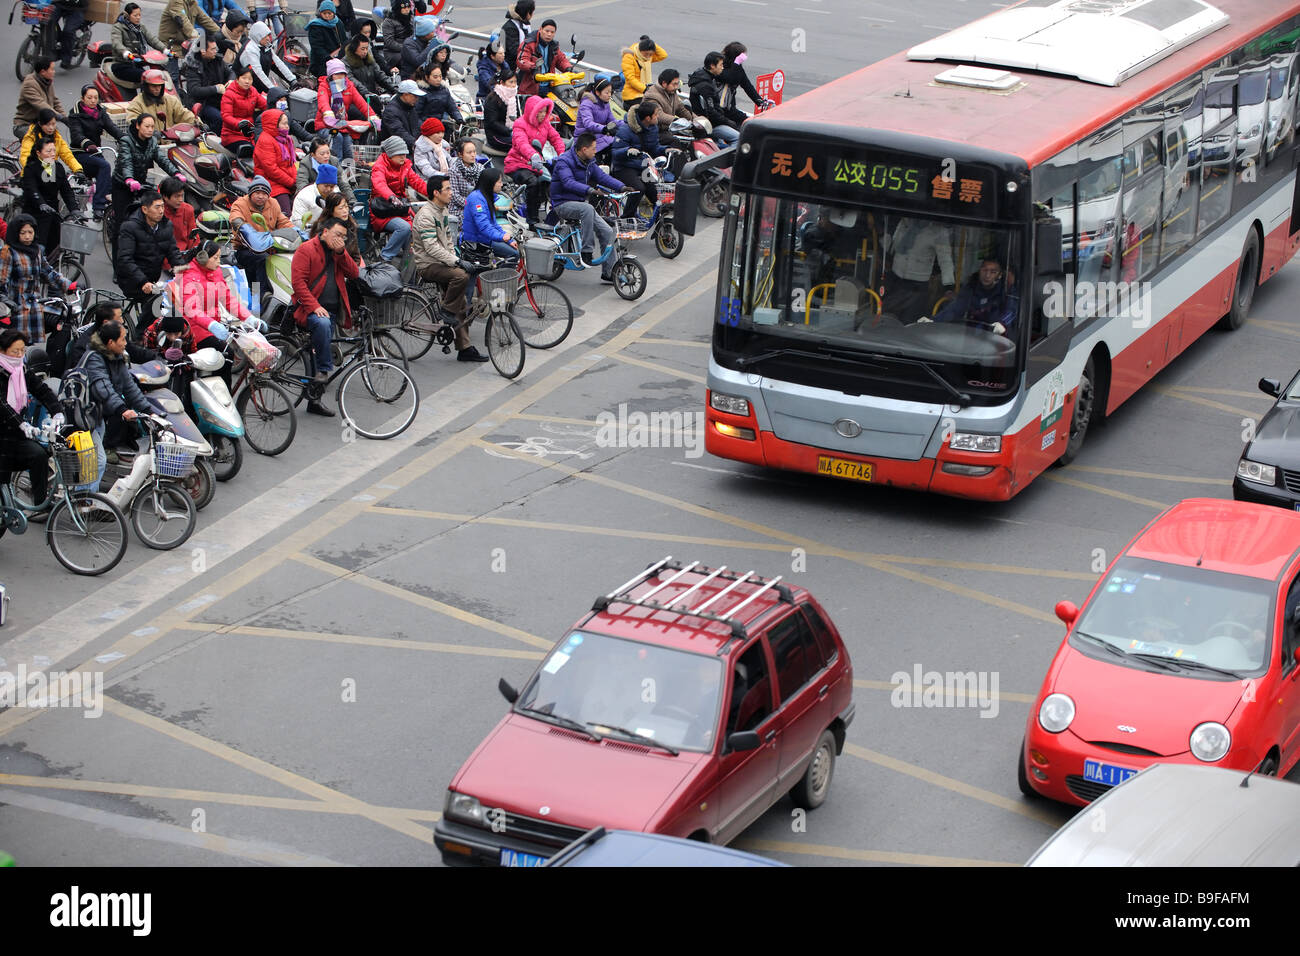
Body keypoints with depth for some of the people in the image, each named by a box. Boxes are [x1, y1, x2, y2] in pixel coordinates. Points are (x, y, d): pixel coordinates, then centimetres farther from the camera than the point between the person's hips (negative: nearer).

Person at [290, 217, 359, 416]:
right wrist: (315, 306, -22)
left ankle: (314, 400, 12)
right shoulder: (306, 250, -5)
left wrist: (341, 252, -8)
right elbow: (298, 282, -13)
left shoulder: (338, 252, 15)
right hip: (309, 309, -6)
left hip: (331, 311, 7)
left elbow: (353, 273, 4)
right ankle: (324, 369, -28)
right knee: (322, 323, -38)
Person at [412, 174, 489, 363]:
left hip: (442, 263, 9)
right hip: (428, 265, -9)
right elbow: (431, 247, -26)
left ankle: (464, 349, 7)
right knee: (461, 276, -34)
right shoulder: (426, 215, -17)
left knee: (463, 308, 2)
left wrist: (455, 259, 7)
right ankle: (447, 311, -15)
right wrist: (455, 262, -30)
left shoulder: (444, 211, 13)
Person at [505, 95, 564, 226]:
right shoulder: (520, 124, -13)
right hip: (517, 165, -7)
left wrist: (562, 154, -16)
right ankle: (532, 220, -24)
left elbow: (555, 138, 5)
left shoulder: (545, 123, 11)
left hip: (535, 165, 7)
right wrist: (533, 156, -52)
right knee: (533, 182, -32)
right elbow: (522, 143, -32)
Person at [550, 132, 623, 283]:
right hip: (563, 204, -8)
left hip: (580, 203, 8)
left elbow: (602, 176, 2)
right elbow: (569, 182, -31)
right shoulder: (564, 161, -17)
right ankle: (587, 252, -31)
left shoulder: (589, 163, 8)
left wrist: (621, 187, -14)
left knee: (607, 231, -5)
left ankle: (608, 272, 3)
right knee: (588, 208, -38)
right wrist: (589, 190, -46)